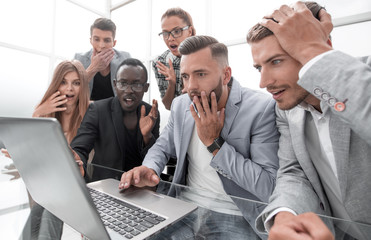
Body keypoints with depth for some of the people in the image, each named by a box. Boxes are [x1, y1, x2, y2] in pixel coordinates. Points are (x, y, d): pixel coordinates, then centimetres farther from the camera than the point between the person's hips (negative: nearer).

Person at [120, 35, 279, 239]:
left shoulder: (261, 108, -17)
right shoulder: (180, 105, 0)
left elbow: (269, 188, -19)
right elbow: (162, 146, 10)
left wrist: (214, 143, -21)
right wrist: (149, 169, -11)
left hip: (235, 219, -3)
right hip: (186, 208, 4)